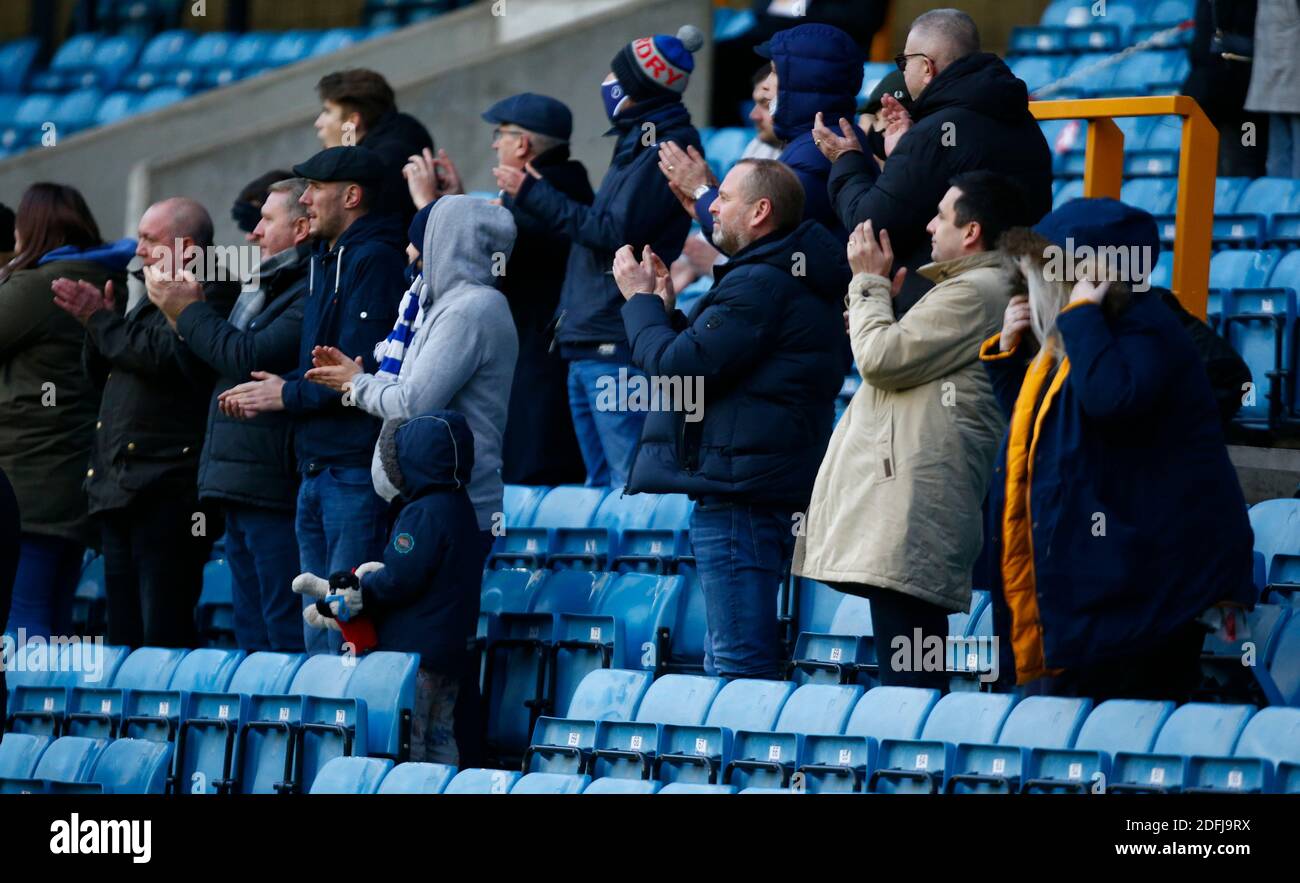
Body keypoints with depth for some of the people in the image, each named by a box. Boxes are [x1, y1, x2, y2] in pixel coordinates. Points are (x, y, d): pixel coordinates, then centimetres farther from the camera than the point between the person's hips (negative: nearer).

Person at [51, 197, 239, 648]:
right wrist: (97, 320, 7)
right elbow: (101, 373, 27)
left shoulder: (214, 291, -7)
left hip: (168, 492, -10)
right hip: (121, 488, 10)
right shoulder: (156, 295, 24)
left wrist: (101, 320, -9)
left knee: (163, 637, -13)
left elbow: (168, 356, -21)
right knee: (125, 634, 10)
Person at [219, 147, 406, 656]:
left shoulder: (374, 260, -11)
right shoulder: (323, 261, 20)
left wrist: (289, 394, -7)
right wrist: (265, 393, 3)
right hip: (316, 470, 10)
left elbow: (361, 370, -18)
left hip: (357, 466, -10)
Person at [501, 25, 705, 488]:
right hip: (587, 346, 11)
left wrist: (535, 194, -9)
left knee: (631, 481, -12)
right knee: (601, 480, 13)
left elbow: (614, 231, -18)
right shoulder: (638, 146, 19)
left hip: (617, 349, -11)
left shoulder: (664, 152, -12)